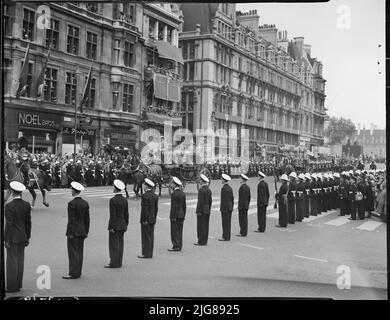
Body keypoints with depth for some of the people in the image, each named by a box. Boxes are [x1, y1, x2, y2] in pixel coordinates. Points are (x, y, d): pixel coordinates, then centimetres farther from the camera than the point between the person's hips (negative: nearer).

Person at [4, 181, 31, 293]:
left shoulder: (9, 206, -16)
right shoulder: (26, 205, 2)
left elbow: (9, 224, -17)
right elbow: (28, 222, 7)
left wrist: (6, 240, -10)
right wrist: (27, 237, 15)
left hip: (12, 237, -6)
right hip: (22, 237, 6)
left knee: (12, 261, 1)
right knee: (20, 261, 12)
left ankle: (12, 287, 6)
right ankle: (18, 285, 19)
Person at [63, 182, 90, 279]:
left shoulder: (72, 203, -15)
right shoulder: (85, 203, 6)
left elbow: (71, 219, -16)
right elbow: (87, 219, 9)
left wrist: (70, 233, -13)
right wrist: (86, 231, 15)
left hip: (74, 231, -7)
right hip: (82, 231, 7)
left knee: (73, 252, -2)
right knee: (79, 251, 12)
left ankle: (73, 273, 0)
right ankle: (78, 272, 18)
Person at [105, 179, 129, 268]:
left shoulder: (113, 200, -16)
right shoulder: (124, 199, 3)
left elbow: (113, 215, -17)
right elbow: (126, 214, 7)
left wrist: (111, 227, -12)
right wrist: (126, 224, 15)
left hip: (115, 225, -6)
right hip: (122, 225, 7)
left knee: (114, 244, 1)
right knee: (120, 243, 11)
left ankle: (114, 263, 5)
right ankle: (119, 263, 16)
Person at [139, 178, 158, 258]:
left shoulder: (145, 195, -16)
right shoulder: (155, 195, 7)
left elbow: (145, 209, -19)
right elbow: (156, 208, 11)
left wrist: (145, 220, -15)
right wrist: (154, 218, 17)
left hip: (146, 220, -8)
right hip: (152, 219, 8)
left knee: (146, 237, -2)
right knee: (151, 236, 11)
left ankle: (146, 254, 2)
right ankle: (150, 254, 16)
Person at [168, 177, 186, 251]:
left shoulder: (174, 194, -15)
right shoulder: (183, 193, 8)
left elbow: (174, 206, -18)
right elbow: (184, 205, 12)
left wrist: (173, 217, -15)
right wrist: (183, 215, 17)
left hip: (175, 215, -8)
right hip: (181, 215, 8)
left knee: (174, 231, -2)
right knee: (179, 231, 11)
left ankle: (176, 246, -2)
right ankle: (179, 246, 15)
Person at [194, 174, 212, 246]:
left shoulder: (201, 190, -16)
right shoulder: (209, 190, 10)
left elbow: (200, 201, -19)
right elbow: (210, 201, 13)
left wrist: (199, 211, -17)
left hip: (202, 210, -8)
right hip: (207, 210, 8)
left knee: (201, 226, -3)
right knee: (205, 226, 10)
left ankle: (201, 241, 0)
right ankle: (204, 241, 15)